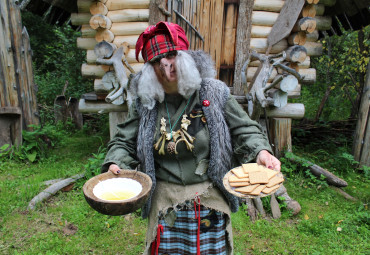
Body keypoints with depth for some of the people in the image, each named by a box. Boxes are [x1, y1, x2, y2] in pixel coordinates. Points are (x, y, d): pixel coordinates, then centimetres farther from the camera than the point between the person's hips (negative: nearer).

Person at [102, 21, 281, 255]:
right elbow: (124, 143, 5)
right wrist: (115, 165, -14)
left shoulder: (214, 93, -5)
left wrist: (261, 151, -20)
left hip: (210, 200, 0)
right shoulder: (145, 102, -1)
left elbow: (244, 130, -2)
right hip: (165, 200, 1)